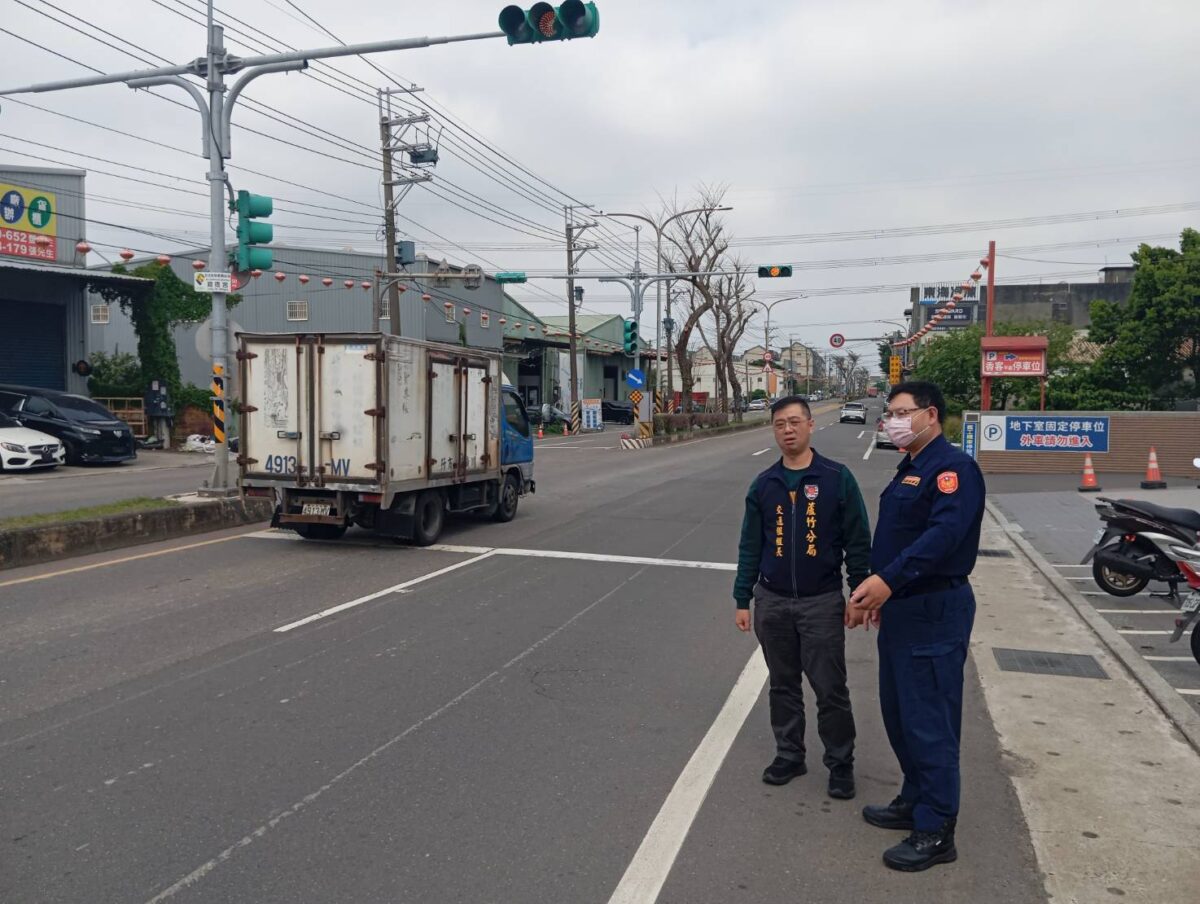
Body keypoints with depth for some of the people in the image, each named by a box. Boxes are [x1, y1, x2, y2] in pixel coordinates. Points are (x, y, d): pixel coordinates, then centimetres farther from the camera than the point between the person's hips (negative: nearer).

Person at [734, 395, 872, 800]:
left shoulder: (837, 478, -6)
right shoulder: (763, 485, 4)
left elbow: (857, 541, -3)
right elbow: (750, 546, 8)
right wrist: (743, 599, 7)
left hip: (822, 602, -3)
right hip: (772, 602, 3)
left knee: (830, 689, 3)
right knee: (783, 686, 14)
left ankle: (840, 763, 21)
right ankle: (789, 754, 30)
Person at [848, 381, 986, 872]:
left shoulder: (952, 467, -15)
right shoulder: (909, 469, 16)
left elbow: (944, 533, -30)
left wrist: (888, 579, -37)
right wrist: (871, 592, 20)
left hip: (934, 610, -10)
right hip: (900, 607, 10)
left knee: (929, 720, -3)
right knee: (898, 712, 18)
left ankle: (936, 832, 8)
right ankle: (914, 802, 33)